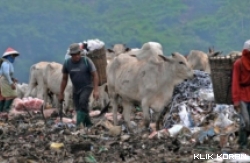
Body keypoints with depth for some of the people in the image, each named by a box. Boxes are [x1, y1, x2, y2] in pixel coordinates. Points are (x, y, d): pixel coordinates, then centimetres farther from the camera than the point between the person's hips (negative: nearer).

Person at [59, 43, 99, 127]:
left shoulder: (86, 61, -17)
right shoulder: (67, 63, -7)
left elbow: (95, 75, -11)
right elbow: (64, 79, 4)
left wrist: (96, 90, -19)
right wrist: (61, 94, 6)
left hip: (87, 87, -4)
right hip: (76, 89, 4)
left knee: (83, 102, -28)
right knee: (78, 109, 4)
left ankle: (78, 125, -29)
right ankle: (89, 125, 22)